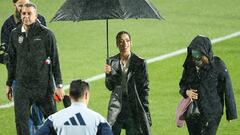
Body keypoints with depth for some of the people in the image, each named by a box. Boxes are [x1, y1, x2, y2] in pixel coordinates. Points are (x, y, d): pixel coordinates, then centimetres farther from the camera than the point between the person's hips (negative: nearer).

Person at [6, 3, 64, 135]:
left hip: (43, 85, -3)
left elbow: (55, 61, -2)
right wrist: (9, 83, 15)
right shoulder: (15, 34, 6)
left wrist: (59, 85, -5)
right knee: (21, 120, 0)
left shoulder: (46, 34, -5)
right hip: (22, 86, 3)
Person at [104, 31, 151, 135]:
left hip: (133, 106, -2)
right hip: (116, 105, 2)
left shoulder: (140, 63, -3)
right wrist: (109, 74, -12)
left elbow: (144, 88, -1)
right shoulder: (112, 62, 5)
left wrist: (145, 113, -4)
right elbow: (110, 87, 9)